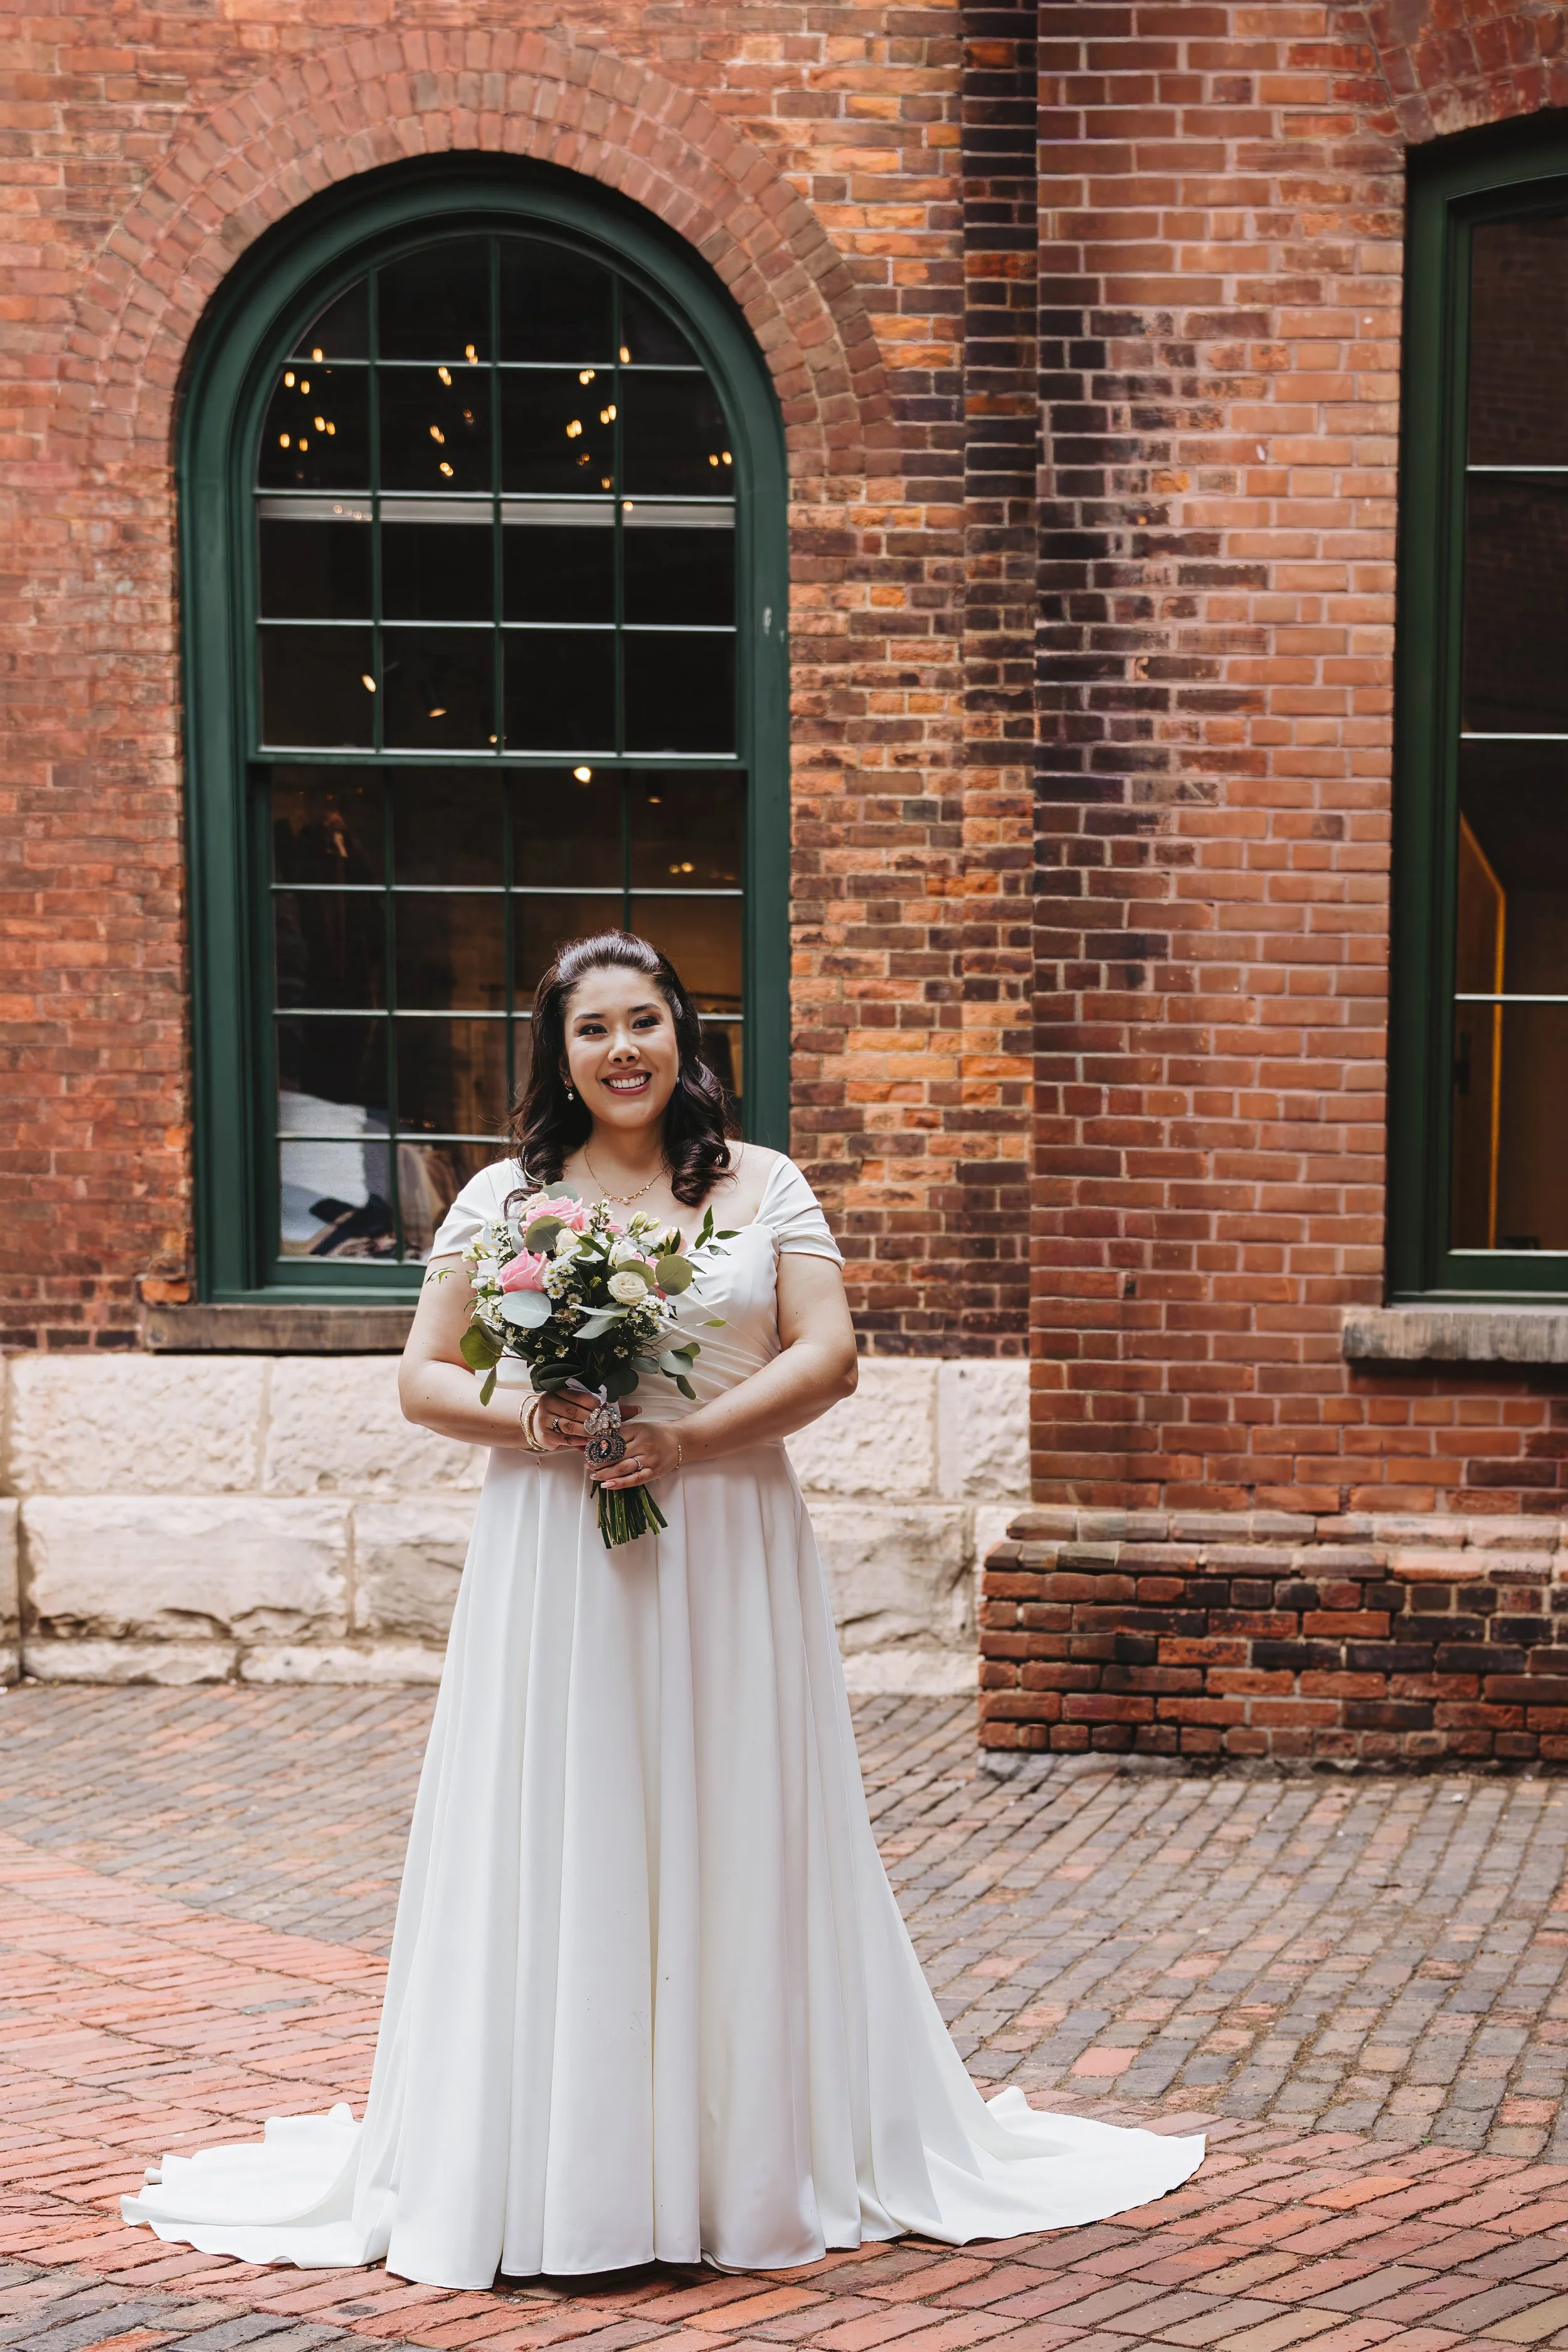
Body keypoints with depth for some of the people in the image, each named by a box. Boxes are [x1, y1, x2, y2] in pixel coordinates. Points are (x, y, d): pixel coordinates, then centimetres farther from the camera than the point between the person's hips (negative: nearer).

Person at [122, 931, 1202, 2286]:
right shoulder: (502, 1198, 7)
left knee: (733, 1849, 4)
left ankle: (755, 2159, 14)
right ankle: (550, 2170, 8)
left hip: (729, 1562, 0)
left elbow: (829, 1357, -3)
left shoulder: (766, 1189, 5)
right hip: (554, 1564, 0)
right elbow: (426, 1376, 6)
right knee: (556, 1856, 1)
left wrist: (690, 1433, -16)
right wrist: (524, 1421, -14)